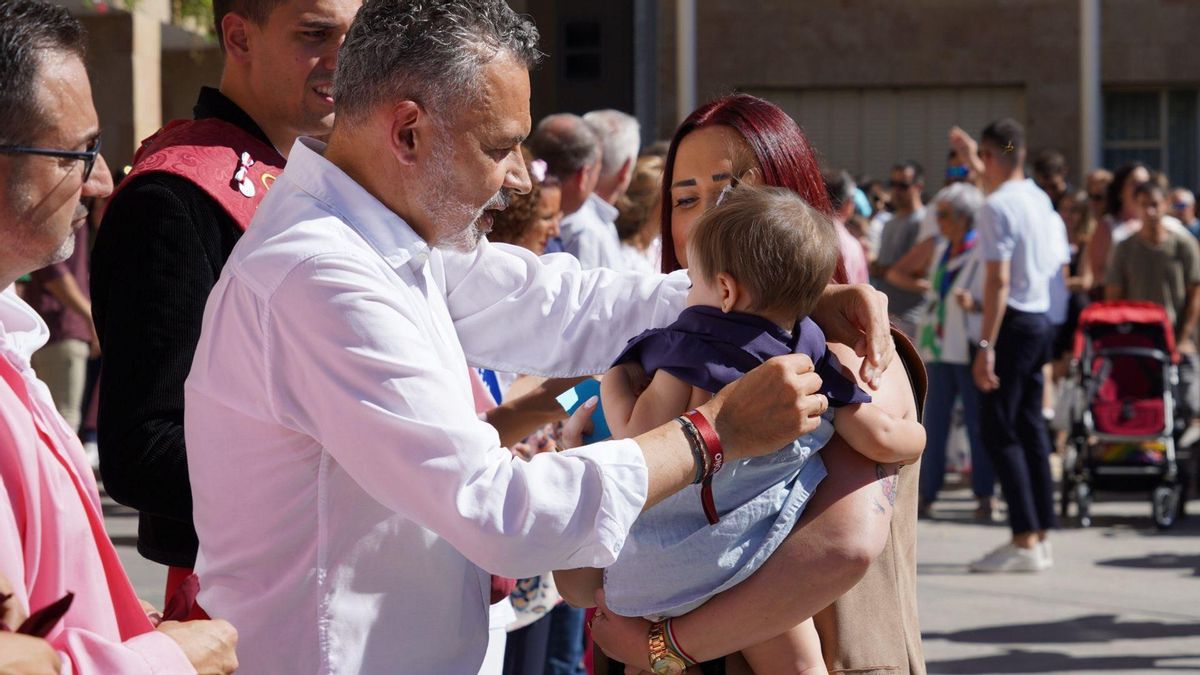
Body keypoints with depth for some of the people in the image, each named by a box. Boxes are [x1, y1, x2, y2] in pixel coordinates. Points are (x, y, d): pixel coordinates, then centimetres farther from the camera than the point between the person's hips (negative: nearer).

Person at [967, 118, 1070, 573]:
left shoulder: (997, 206, -13)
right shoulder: (1043, 202, 13)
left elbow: (998, 280, -19)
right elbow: (1061, 267, 17)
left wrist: (986, 345, -20)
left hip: (1013, 322, -9)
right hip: (1042, 321, 9)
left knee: (998, 429, -6)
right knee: (1030, 426, 12)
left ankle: (1025, 542, -10)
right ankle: (1040, 536, 13)